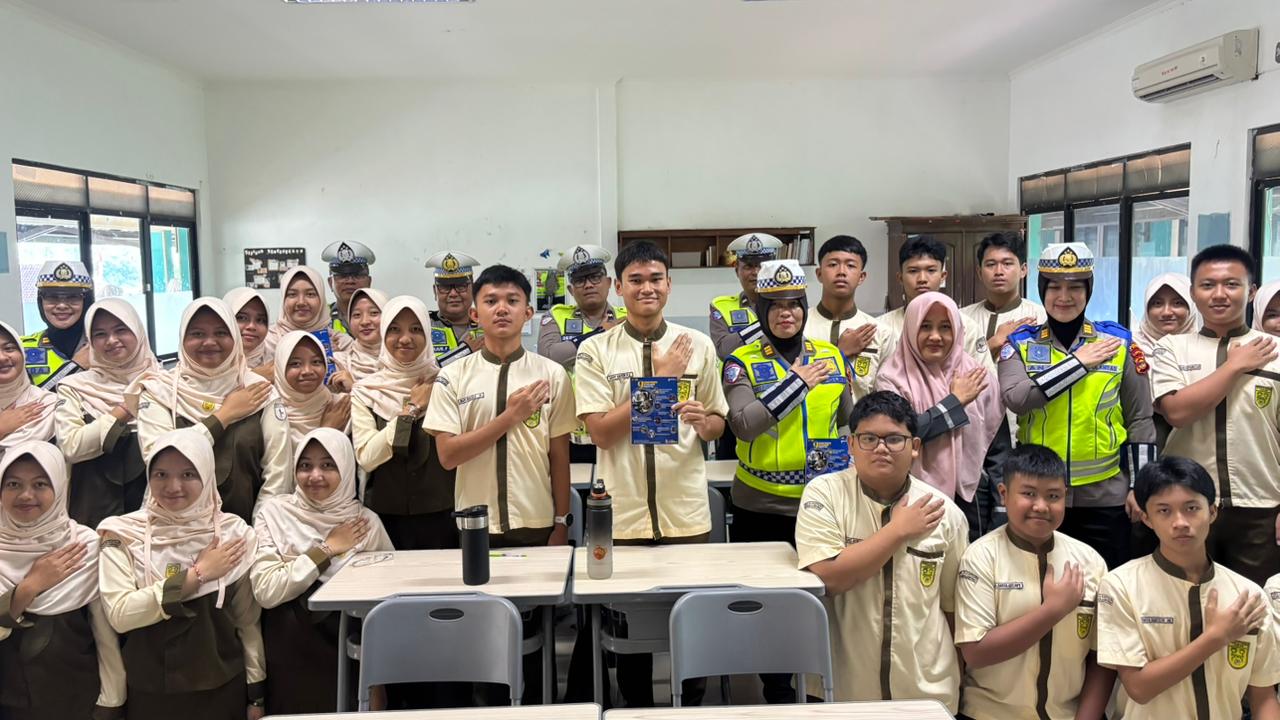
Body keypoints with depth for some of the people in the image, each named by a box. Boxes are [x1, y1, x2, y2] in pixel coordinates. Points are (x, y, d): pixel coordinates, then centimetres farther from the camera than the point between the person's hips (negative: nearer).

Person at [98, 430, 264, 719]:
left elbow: (248, 622, 1)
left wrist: (255, 695, 2)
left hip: (222, 688, 1)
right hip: (149, 691, 0)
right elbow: (119, 615, -17)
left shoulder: (234, 534, -4)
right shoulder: (124, 534, -6)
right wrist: (197, 574, -17)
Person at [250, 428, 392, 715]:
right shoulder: (274, 513, -5)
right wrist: (326, 549, -12)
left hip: (350, 654, 1)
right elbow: (266, 591, -15)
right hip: (291, 657, -1)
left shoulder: (367, 522, -2)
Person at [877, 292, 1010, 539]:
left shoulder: (978, 377, 3)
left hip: (971, 501, 2)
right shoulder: (893, 378, -4)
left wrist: (1002, 516, 2)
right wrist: (955, 400, -11)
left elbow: (999, 450, 5)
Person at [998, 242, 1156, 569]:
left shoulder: (1117, 342, 2)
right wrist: (1078, 362, -18)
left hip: (1105, 496, 0)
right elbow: (1015, 398, -19)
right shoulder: (1020, 343, 1)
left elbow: (1140, 420, 5)